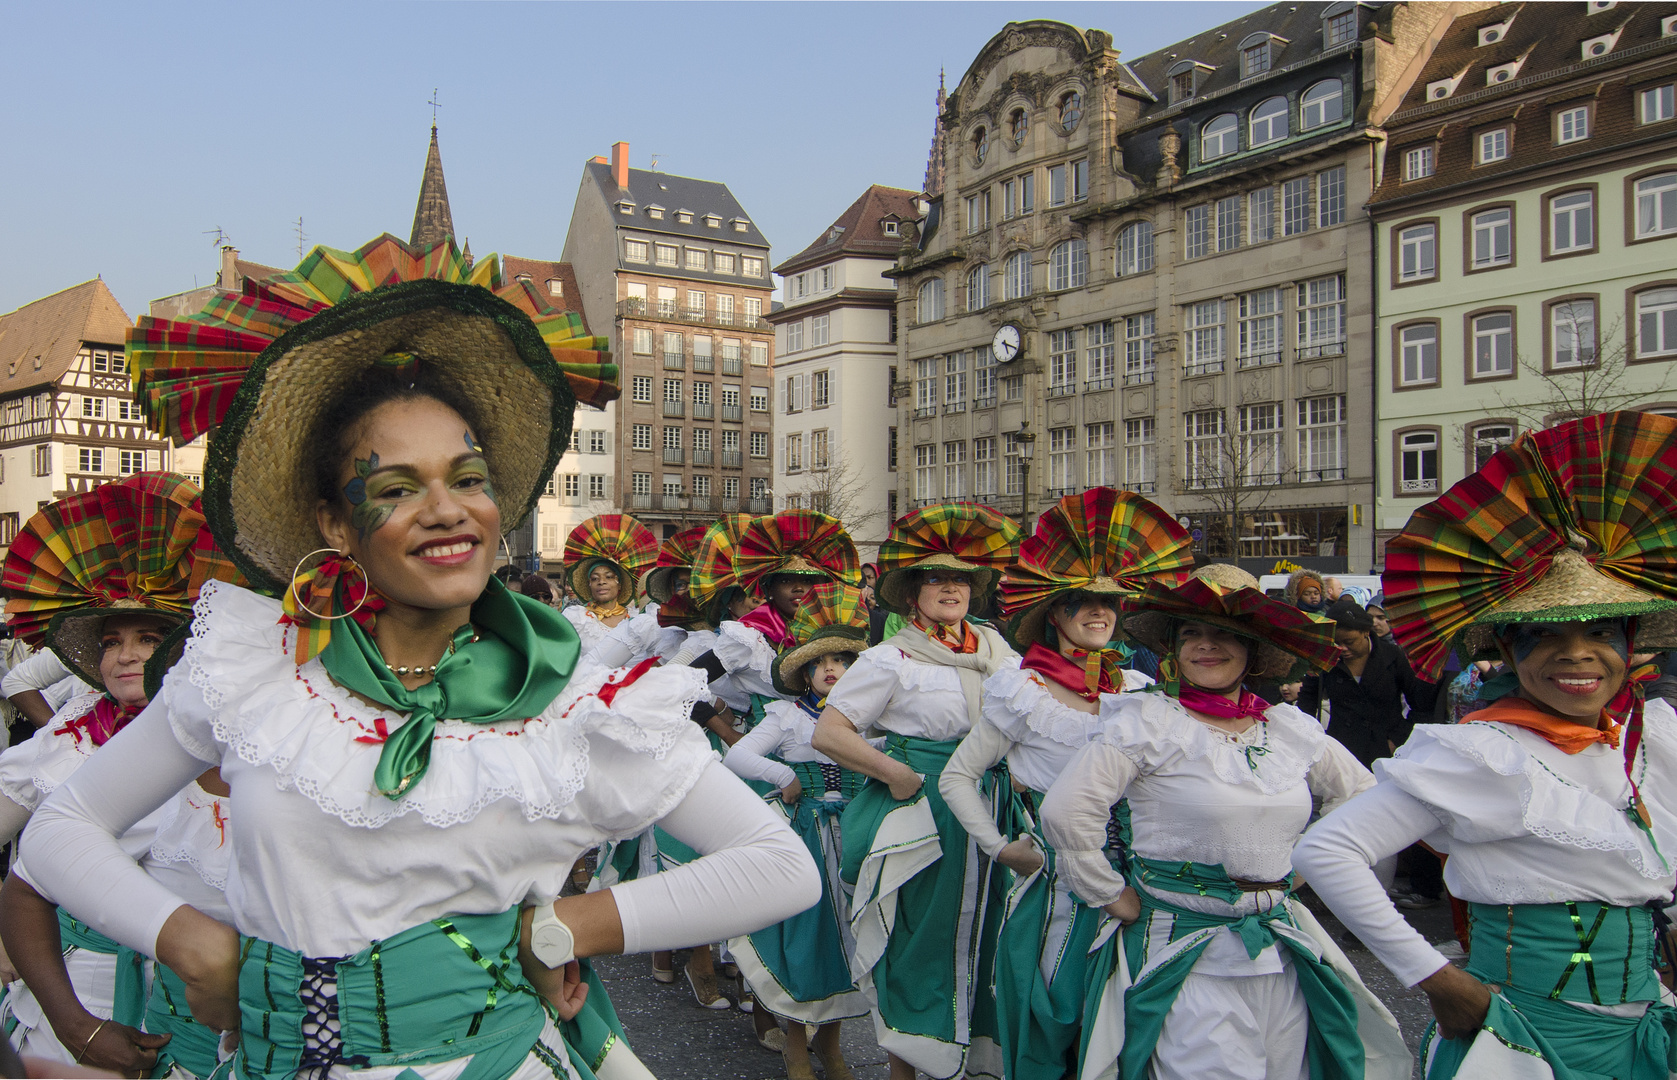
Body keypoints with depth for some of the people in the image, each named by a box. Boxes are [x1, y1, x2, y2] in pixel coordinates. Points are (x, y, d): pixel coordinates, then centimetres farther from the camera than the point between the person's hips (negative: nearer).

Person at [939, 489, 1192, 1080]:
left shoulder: (1138, 689, 5)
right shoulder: (1025, 692, -7)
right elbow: (956, 776, -5)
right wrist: (999, 848, -12)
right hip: (1054, 884, -4)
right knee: (1051, 1027, 5)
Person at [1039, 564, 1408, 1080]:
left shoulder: (1293, 728, 5)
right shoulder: (1147, 721, -11)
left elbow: (1358, 793, 22)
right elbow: (1066, 809, -18)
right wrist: (1110, 896, -10)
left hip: (1282, 954, 5)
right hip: (1186, 955, -5)